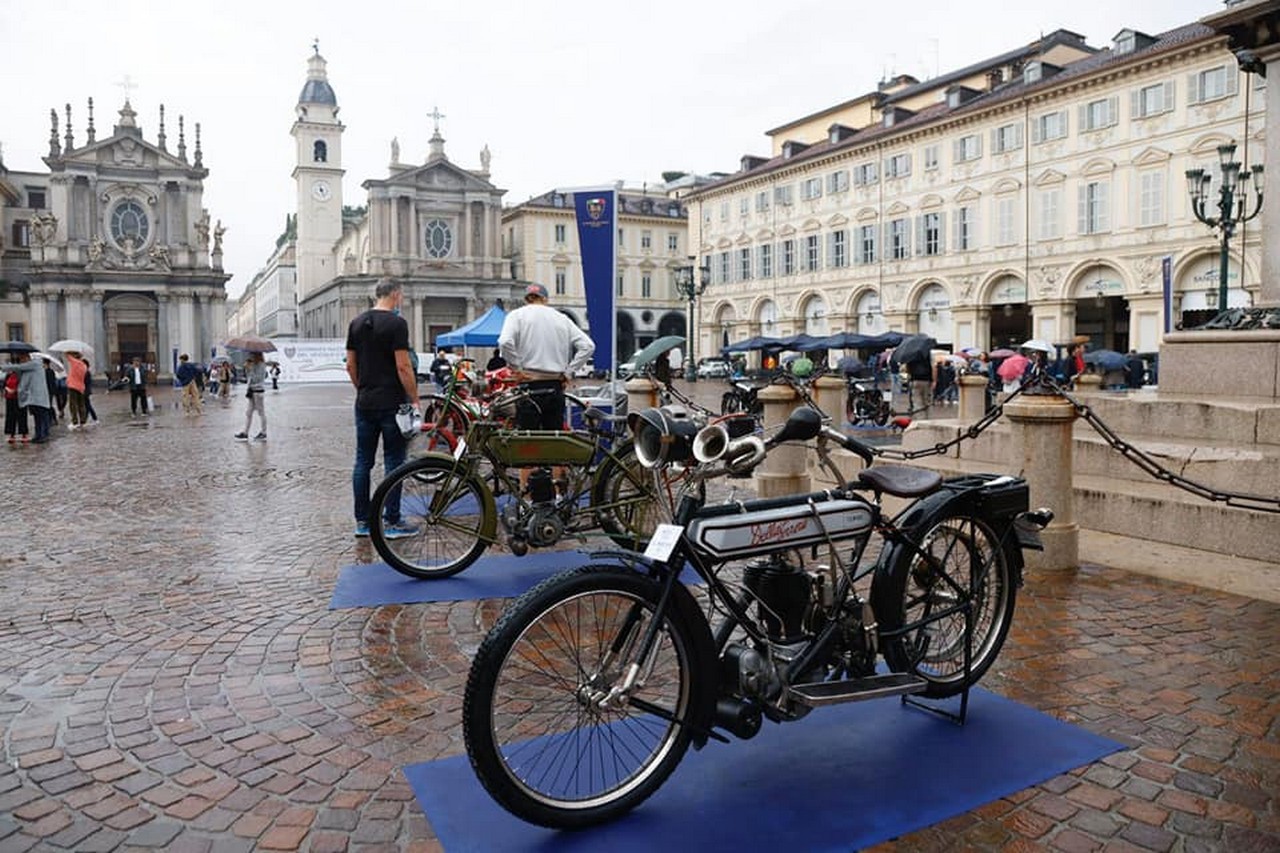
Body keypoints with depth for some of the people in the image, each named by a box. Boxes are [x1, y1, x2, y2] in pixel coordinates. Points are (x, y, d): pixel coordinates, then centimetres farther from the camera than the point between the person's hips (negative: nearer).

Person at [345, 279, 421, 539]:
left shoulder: (356, 323, 10)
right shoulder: (396, 323, -11)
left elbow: (350, 366, 12)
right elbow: (403, 366, -16)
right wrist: (414, 400, -9)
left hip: (364, 404, 7)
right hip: (392, 404, -7)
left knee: (363, 462, 10)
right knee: (393, 462, -1)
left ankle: (362, 521, 15)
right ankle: (392, 522, 3)